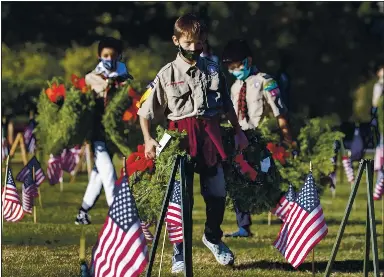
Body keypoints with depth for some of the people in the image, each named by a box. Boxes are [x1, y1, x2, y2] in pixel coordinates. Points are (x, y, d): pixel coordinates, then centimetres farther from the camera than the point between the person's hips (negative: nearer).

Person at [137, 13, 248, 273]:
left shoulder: (213, 70, 7)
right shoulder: (167, 74, -1)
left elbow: (227, 104, 18)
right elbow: (146, 111, 2)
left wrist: (238, 131, 16)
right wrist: (148, 139, -8)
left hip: (210, 134, 3)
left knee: (217, 193, 6)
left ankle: (213, 237, 31)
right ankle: (180, 253, 7)